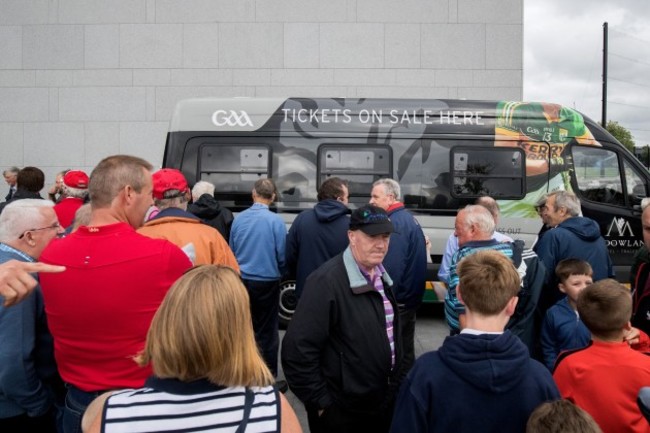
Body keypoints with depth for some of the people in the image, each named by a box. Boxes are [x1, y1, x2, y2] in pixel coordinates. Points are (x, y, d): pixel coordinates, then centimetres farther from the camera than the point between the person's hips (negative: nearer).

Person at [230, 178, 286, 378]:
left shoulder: (239, 218, -3)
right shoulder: (275, 220, -13)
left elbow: (231, 250, 7)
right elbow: (281, 255, -7)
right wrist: (279, 273, 13)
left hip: (242, 280, 4)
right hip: (267, 281, -4)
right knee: (268, 331, 6)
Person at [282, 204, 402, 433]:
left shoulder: (381, 276, 4)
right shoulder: (327, 281, -24)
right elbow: (297, 349, -26)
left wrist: (396, 383, 15)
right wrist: (320, 402, -19)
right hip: (341, 412, -7)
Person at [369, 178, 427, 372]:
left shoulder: (395, 223, -18)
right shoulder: (408, 218, 14)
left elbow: (392, 268, -26)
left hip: (396, 301, -10)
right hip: (409, 298, 10)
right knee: (405, 350, 19)